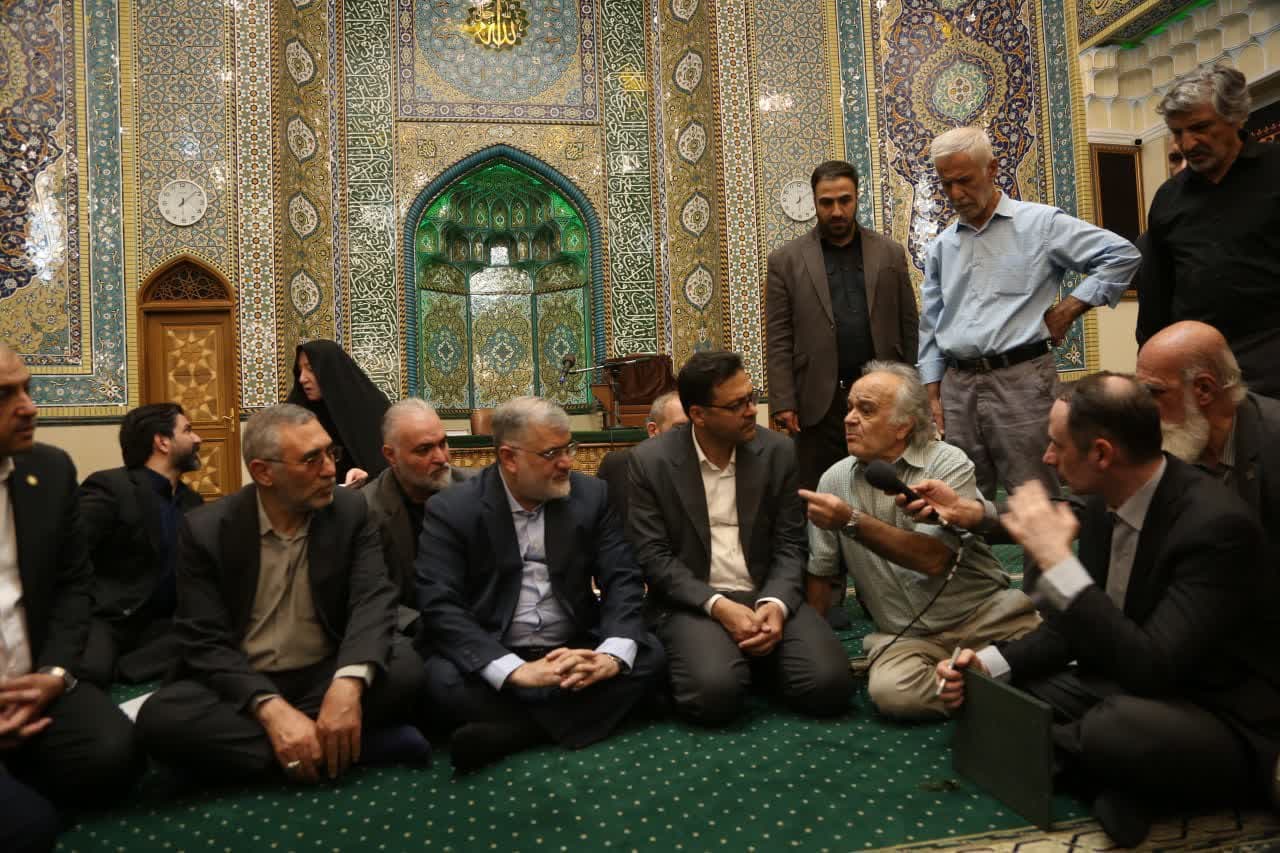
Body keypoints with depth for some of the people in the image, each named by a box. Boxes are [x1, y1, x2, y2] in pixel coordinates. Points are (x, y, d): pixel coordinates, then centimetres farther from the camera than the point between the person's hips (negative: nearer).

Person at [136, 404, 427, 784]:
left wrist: (349, 682, -35)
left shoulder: (350, 510, -4)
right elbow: (205, 642, -12)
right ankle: (349, 742, -27)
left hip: (324, 676, 0)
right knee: (161, 717, -30)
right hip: (241, 686, 0)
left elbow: (374, 598, -14)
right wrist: (271, 708, -30)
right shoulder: (205, 531, -8)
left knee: (404, 668, -27)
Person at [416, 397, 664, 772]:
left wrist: (611, 655, -24)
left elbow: (622, 580, -4)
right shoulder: (451, 509, -9)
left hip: (574, 650, 3)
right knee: (444, 679, -31)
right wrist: (516, 671, -30)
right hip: (492, 658, -2)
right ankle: (571, 718, -17)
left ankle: (513, 729, -24)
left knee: (648, 654, -21)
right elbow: (441, 607, -17)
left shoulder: (592, 495, 0)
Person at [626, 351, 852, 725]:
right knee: (716, 692, -30)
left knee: (829, 683, -21)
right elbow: (654, 556, -8)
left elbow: (789, 544, 2)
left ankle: (754, 658, 10)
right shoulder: (651, 461, -5)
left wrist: (776, 603, -18)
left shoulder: (778, 452, 2)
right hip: (693, 602, -2)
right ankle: (714, 655, 6)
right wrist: (717, 606, -20)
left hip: (767, 595, 3)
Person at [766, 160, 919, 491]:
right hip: (819, 401, -1)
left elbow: (909, 328, 10)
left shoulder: (890, 253, 9)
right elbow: (778, 340, 0)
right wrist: (783, 402, -7)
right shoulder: (786, 259, 4)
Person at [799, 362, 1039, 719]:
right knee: (891, 691, -29)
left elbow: (933, 558, -21)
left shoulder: (948, 463, -8)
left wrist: (851, 522, -26)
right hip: (905, 636, 3)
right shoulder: (835, 480, 2)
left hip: (984, 613, -2)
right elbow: (820, 573, 9)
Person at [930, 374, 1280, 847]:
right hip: (1134, 692, 8)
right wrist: (990, 662, -9)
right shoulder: (1104, 501, -3)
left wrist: (1056, 560, -35)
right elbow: (1076, 622, 7)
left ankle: (1046, 746, -7)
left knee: (1117, 729, -38)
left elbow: (1151, 667, -34)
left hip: (1224, 727, -8)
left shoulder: (1217, 524, -27)